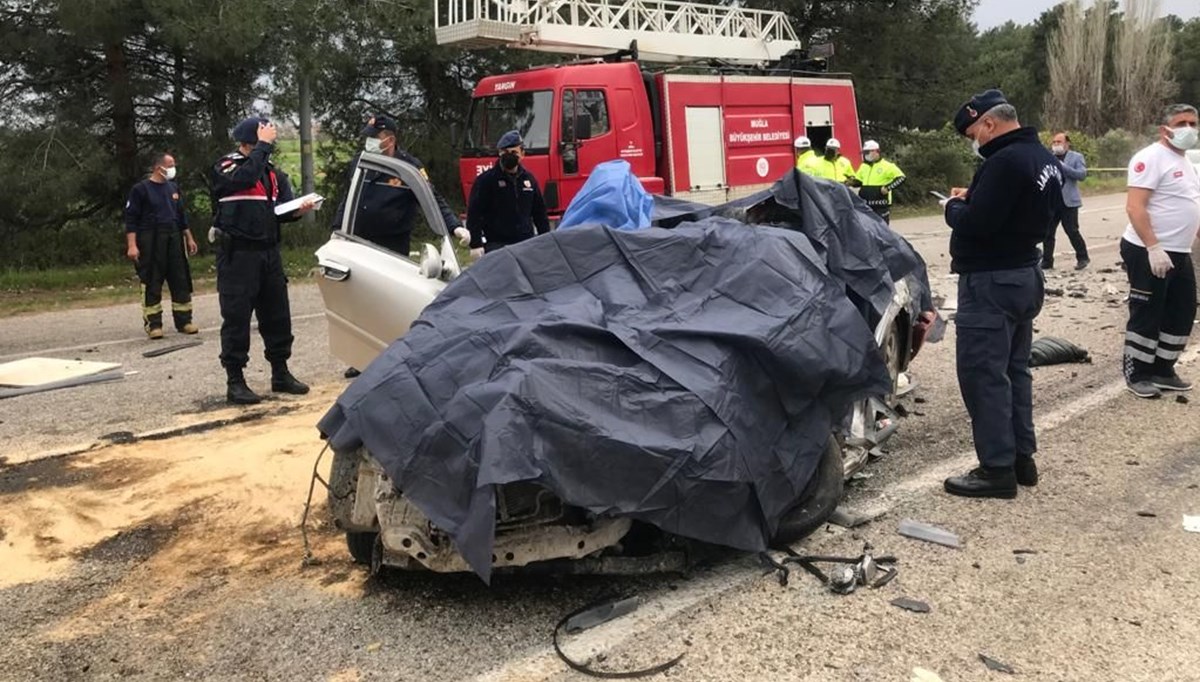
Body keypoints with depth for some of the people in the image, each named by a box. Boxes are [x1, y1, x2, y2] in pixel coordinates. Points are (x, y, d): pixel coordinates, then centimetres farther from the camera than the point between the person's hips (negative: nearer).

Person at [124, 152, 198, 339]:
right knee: (152, 284, -2)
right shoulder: (141, 189, -3)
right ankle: (153, 324, 3)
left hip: (174, 239, 5)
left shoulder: (174, 188, 14)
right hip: (150, 243, -5)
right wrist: (132, 245, -15)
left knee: (181, 281, 4)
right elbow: (131, 219, -7)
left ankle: (184, 321, 11)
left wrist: (189, 238, 18)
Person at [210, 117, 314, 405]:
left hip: (269, 252, 6)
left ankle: (280, 374, 23)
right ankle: (235, 382, 5)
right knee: (237, 318, -3)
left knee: (277, 314, 11)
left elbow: (282, 209, 6)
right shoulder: (226, 167, -5)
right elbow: (245, 178, -28)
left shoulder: (273, 172, 12)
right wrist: (264, 145, -20)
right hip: (237, 254, -6)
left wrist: (298, 209, -16)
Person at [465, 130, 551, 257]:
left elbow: (540, 212, 19)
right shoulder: (486, 180, -3)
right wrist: (475, 244, -14)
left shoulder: (529, 179, 12)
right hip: (496, 245, -5)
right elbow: (474, 213, -7)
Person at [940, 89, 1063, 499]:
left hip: (991, 282, -10)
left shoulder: (1005, 161, -21)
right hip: (1025, 275, 11)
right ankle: (1022, 457, 24)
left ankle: (997, 469, -1)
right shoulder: (1045, 160, 12)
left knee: (983, 375, -5)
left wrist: (954, 205, -5)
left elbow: (974, 224, -26)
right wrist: (973, 200, 9)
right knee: (1015, 370, 17)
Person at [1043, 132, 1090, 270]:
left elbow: (1082, 174, -10)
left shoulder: (1076, 157, 3)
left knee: (1072, 231, -1)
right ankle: (1047, 262, 8)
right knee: (1048, 232, 2)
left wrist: (1062, 166, -17)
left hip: (1068, 201, -4)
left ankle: (1082, 258, 15)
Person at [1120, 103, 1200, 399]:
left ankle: (1162, 371, 24)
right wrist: (1154, 247, -26)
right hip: (1148, 253, -9)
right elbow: (1134, 207, -22)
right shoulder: (1151, 158, -13)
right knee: (1146, 315, -1)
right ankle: (1137, 376, 11)